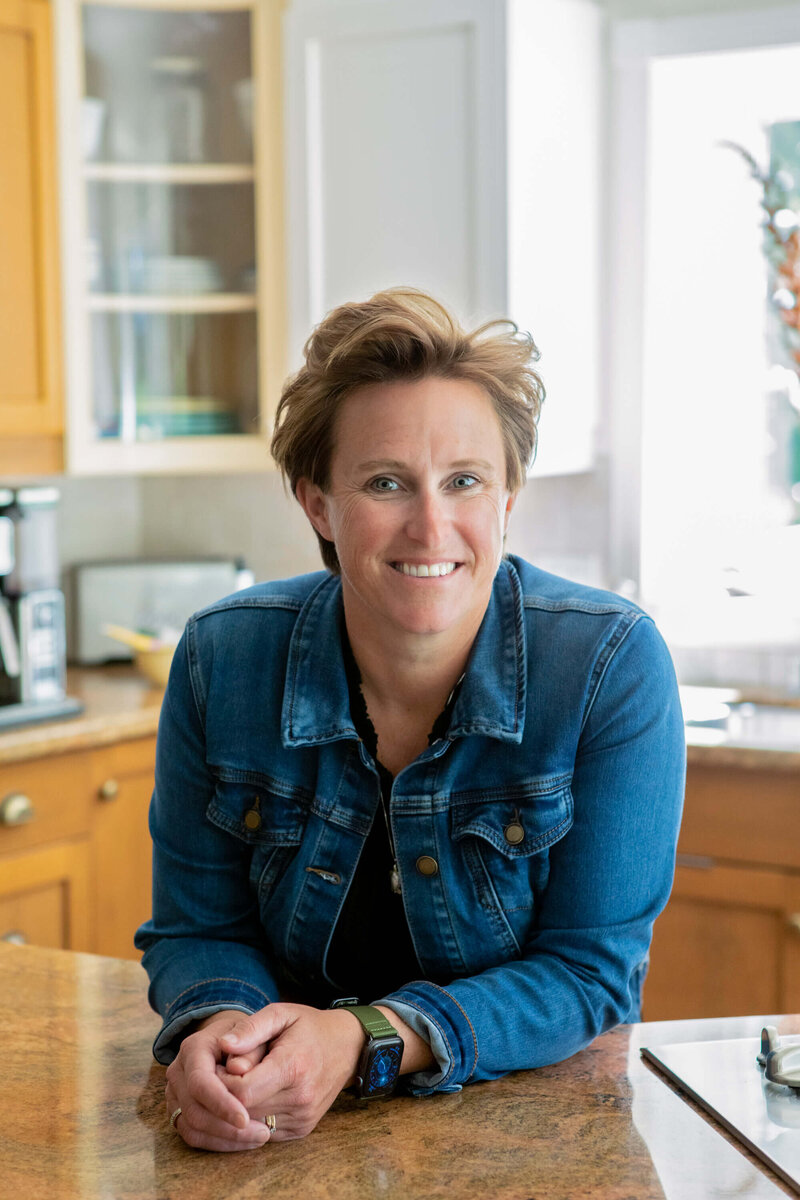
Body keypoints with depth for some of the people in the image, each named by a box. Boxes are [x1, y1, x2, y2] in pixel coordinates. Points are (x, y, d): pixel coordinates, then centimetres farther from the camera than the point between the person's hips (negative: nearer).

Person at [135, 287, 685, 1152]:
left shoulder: (614, 668, -14)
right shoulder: (221, 660, -7)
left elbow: (592, 971, -12)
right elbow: (200, 927, 1)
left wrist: (368, 1044, -26)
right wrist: (216, 1028, -22)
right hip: (292, 1141, 2)